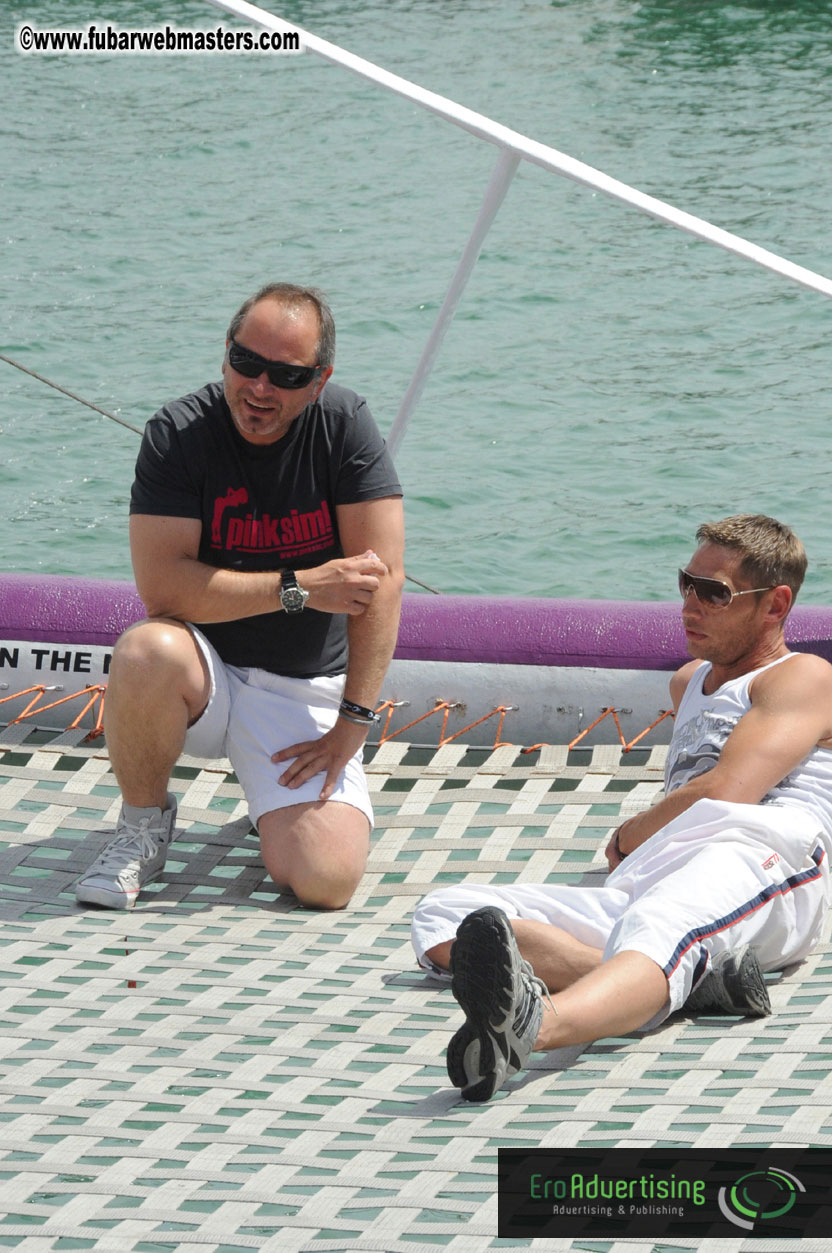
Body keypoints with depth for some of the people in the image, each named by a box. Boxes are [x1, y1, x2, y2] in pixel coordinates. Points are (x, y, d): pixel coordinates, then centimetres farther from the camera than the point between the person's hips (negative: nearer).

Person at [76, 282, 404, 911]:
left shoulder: (346, 425, -9)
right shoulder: (178, 434, -11)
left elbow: (382, 577, -13)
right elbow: (163, 587, -20)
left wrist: (353, 724, -17)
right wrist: (298, 588, -21)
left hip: (306, 690, 1)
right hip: (206, 673, 0)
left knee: (326, 881, -21)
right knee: (148, 652, -37)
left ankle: (281, 800, 18)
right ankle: (144, 821, -7)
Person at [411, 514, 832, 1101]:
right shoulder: (691, 682, 39)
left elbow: (725, 795, -4)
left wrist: (626, 839, 9)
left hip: (760, 863, -8)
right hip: (641, 891, 8)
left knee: (659, 926, -44)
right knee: (441, 919, -12)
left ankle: (535, 1022, -80)